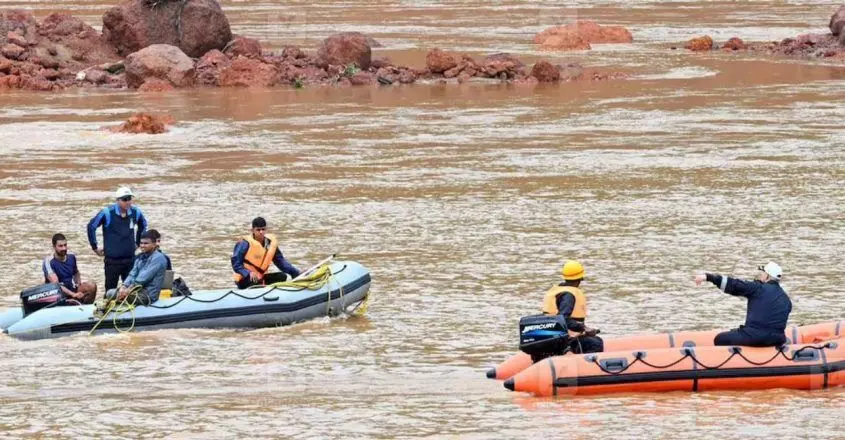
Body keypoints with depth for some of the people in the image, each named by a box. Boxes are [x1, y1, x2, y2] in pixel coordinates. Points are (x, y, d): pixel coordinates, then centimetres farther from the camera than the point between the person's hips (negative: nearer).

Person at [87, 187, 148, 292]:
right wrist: (95, 247, 0)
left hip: (130, 259, 3)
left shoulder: (136, 212, 1)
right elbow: (91, 226, -4)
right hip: (112, 259, -3)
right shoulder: (108, 212, -11)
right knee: (110, 291, 3)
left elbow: (143, 225, 23)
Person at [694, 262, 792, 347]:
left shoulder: (758, 289, -5)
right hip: (776, 341, 6)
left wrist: (708, 277, -8)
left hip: (754, 337, -6)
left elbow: (733, 285, -8)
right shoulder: (786, 300, 12)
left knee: (720, 339, 11)